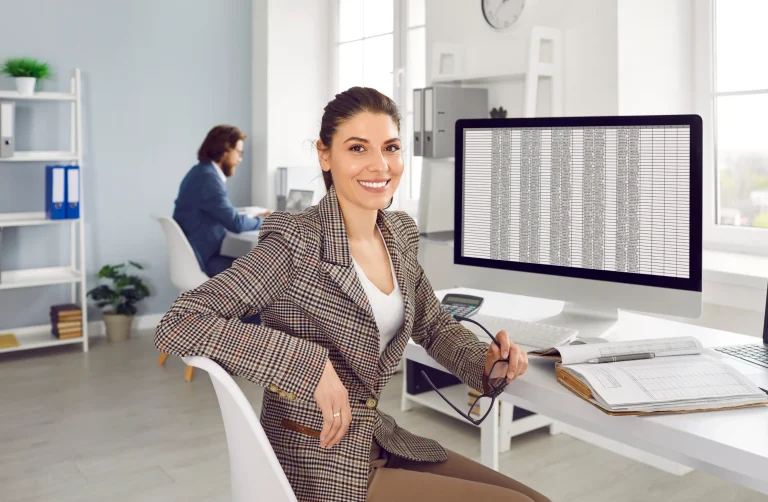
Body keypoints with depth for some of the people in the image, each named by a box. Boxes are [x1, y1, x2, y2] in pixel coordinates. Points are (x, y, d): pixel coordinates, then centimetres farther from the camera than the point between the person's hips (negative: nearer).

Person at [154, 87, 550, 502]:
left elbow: (436, 326, 15)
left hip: (379, 440, 7)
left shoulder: (400, 234, 2)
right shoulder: (296, 246, -21)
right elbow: (178, 324, -27)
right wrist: (310, 363, -32)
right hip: (319, 467, -7)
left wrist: (487, 361, -5)